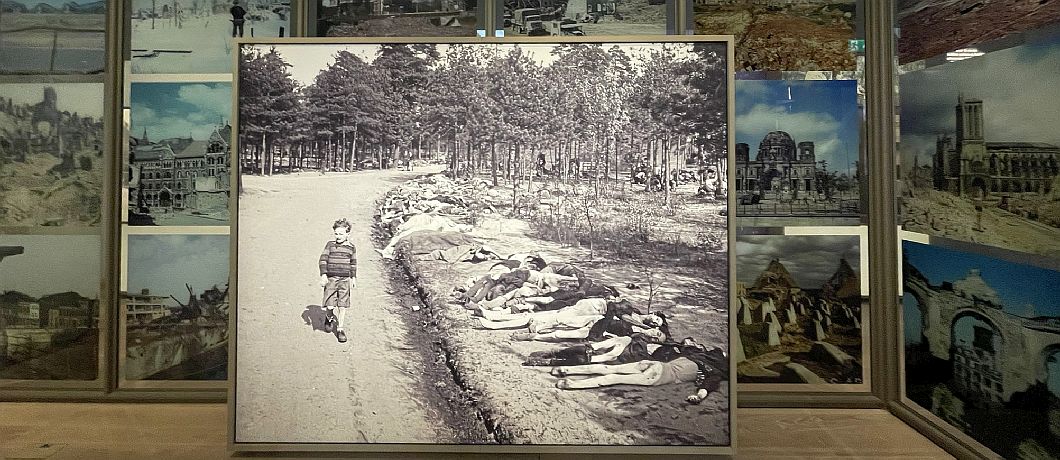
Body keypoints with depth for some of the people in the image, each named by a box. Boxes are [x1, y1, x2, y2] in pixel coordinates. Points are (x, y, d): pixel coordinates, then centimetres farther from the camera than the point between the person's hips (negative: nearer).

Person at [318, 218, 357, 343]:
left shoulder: (351, 247, 6)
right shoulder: (330, 245, 0)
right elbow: (323, 259, -2)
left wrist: (354, 278, 18)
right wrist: (323, 275, -10)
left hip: (345, 280, 1)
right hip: (331, 279, -1)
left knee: (343, 306, 1)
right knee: (330, 306, -6)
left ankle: (340, 329, 14)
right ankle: (329, 317, 29)